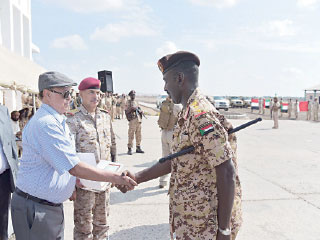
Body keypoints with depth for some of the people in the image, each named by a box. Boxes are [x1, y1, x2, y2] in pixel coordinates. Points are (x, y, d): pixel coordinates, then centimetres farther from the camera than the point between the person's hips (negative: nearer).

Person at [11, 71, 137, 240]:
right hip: (35, 209, -9)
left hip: (53, 205, 9)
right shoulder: (46, 124, -24)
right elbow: (74, 168, -26)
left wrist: (70, 186, 15)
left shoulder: (57, 120, 10)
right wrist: (115, 178, -22)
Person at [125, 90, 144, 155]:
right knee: (131, 135, -7)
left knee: (138, 135, 9)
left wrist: (140, 112, 4)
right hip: (132, 119, -7)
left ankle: (138, 148, 17)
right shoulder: (128, 102, 1)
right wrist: (131, 108, -21)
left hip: (138, 120, 7)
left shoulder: (136, 102, 19)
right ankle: (129, 149, -2)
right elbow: (126, 111, -7)